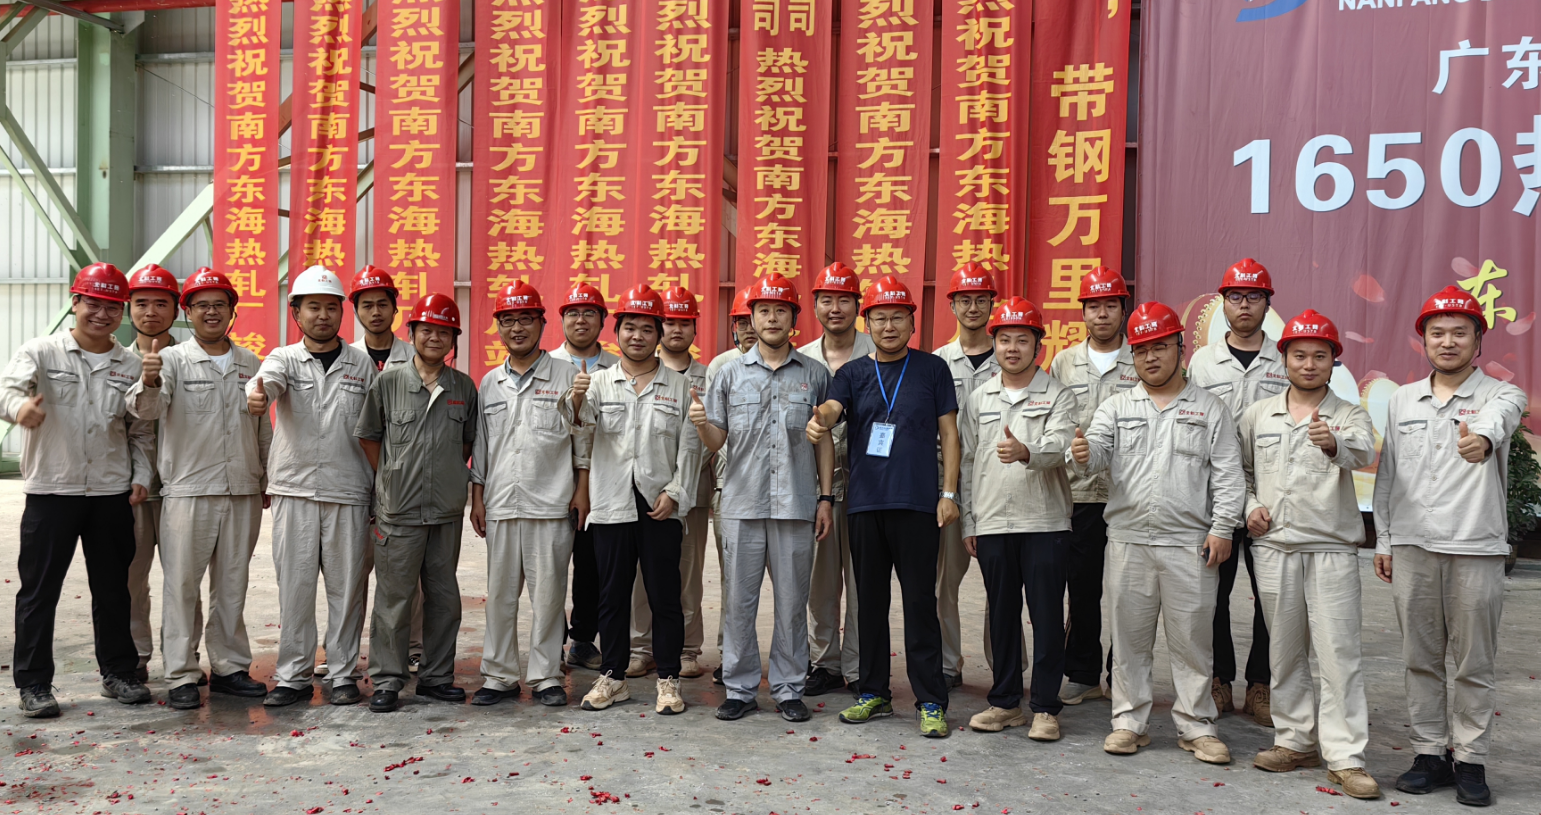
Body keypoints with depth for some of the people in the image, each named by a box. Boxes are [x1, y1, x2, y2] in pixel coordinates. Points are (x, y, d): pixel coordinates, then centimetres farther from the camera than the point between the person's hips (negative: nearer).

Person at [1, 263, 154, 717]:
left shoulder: (130, 366, 8)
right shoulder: (41, 352, -2)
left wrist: (141, 477, 3)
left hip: (112, 493, 3)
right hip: (50, 491, -3)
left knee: (113, 589, 11)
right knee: (39, 590, 3)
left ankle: (118, 672, 23)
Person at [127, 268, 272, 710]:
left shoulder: (251, 364, 12)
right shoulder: (173, 360, -1)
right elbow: (146, 409, -18)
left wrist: (267, 482, 18)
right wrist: (148, 382, -40)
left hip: (243, 492, 4)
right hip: (187, 491, -4)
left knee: (232, 583, 11)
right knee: (182, 583, 0)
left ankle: (230, 667, 21)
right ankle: (181, 676, 8)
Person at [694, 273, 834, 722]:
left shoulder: (814, 375, 8)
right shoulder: (731, 374, 8)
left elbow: (824, 440, 8)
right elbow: (716, 441, 7)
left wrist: (825, 496, 3)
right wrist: (700, 423, -15)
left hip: (796, 504, 0)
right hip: (743, 503, 1)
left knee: (792, 601, 5)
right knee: (739, 600, 5)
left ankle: (788, 689, 17)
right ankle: (740, 689, 16)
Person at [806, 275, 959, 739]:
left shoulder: (932, 369, 7)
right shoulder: (853, 374, 10)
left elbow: (948, 433, 6)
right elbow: (831, 408, -9)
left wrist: (949, 492, -2)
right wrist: (818, 420, -34)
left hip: (918, 504, -3)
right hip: (864, 504, 3)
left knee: (920, 602, -1)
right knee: (870, 600, 10)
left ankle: (931, 702, 7)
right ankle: (874, 693, 22)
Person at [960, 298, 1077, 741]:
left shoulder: (1058, 396, 2)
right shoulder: (978, 400, 12)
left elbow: (1059, 446, -15)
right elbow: (966, 462, 13)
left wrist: (1026, 452, -37)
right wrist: (967, 522, 8)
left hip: (1045, 522, -3)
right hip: (992, 523, 3)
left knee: (1047, 616, 0)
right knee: (1002, 614, 10)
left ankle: (1046, 707, 10)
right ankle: (1005, 702, 20)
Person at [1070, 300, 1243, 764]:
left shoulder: (1210, 409, 7)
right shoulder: (1117, 408, 12)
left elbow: (1228, 475, 3)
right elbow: (1099, 451, -3)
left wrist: (1221, 529, -6)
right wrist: (1084, 454, -27)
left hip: (1189, 543, -1)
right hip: (1128, 539, 2)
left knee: (1192, 637, 4)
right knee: (1129, 636, 7)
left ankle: (1196, 726, 16)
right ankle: (1129, 721, 18)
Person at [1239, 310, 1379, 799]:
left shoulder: (1349, 416, 0)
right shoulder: (1257, 415, 9)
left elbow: (1364, 453, -22)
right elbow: (1241, 470, 20)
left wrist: (1334, 444, -44)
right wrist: (1250, 507, 2)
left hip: (1331, 548, -3)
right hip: (1273, 546, 3)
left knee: (1338, 652, -5)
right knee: (1284, 651, 10)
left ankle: (1345, 756, 1)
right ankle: (1297, 741, 22)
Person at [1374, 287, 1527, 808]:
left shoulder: (1501, 395, 1)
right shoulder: (1402, 400, 12)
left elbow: (1498, 420, -26)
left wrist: (1482, 438, -50)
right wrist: (1382, 540, 9)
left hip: (1475, 549, -3)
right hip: (1412, 547, 3)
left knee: (1474, 663, 4)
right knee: (1421, 659, 9)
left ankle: (1470, 760, 15)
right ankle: (1430, 754, 19)